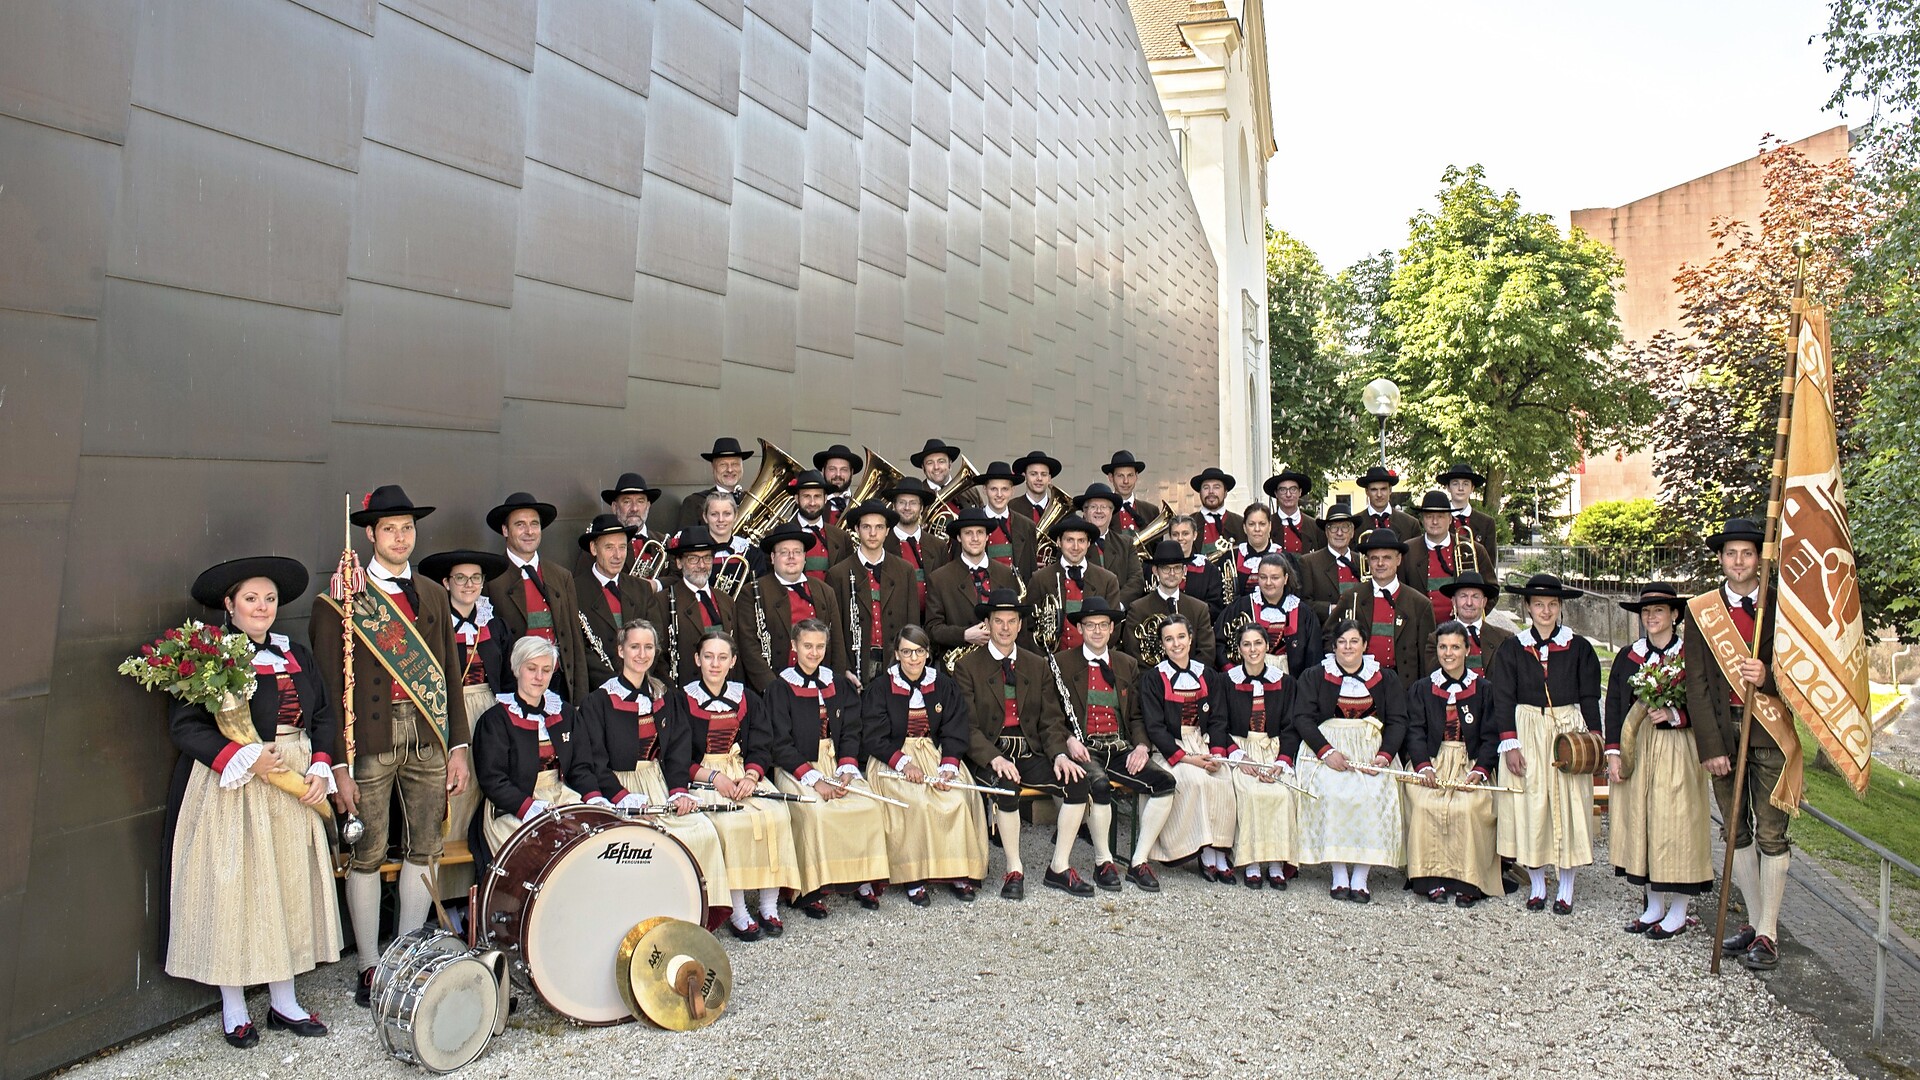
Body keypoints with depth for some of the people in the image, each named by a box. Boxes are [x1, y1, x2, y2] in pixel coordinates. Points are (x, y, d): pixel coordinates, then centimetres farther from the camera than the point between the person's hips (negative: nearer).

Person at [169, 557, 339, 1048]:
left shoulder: (296, 655, 11)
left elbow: (324, 715, 12)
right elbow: (184, 725, -13)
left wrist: (320, 769, -1)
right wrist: (245, 758, -21)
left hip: (294, 792, 6)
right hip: (235, 791, -6)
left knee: (290, 890, 10)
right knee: (234, 892, 2)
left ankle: (284, 1003, 21)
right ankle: (234, 1011, 16)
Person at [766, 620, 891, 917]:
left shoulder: (838, 683, 12)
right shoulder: (781, 686, 0)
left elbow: (851, 733, 9)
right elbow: (781, 744, -6)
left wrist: (847, 772, -9)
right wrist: (814, 779, -17)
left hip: (837, 763, 4)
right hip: (796, 768, -4)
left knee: (870, 805, -23)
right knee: (816, 811, -32)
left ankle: (865, 879, -11)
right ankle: (810, 890, -21)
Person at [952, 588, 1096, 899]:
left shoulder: (1038, 667, 15)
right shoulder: (967, 667, 2)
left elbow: (1052, 719, 10)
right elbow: (967, 725, -6)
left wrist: (1059, 754, -10)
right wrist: (994, 758, -22)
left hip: (1031, 753, 4)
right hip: (990, 754, -4)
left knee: (1078, 779, -20)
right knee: (1006, 785, -35)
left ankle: (1059, 867, -8)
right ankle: (1014, 869, -16)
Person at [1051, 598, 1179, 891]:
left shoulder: (1128, 665, 18)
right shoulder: (1062, 663, 6)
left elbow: (1137, 716, 18)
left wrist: (1141, 746, -2)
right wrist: (1069, 739, -16)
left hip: (1121, 749, 4)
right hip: (1084, 748, -4)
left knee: (1164, 782, -20)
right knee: (1099, 785, -35)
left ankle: (1139, 861, -7)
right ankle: (1103, 862, -12)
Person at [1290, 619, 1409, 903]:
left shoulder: (1386, 678, 17)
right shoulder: (1314, 677, 12)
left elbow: (1397, 721, 8)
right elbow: (1302, 718, 1)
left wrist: (1385, 755, -10)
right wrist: (1326, 751, -13)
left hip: (1372, 751, 1)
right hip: (1327, 749, -1)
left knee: (1374, 795, -28)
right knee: (1332, 794, -30)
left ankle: (1360, 877, -21)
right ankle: (1338, 875, -22)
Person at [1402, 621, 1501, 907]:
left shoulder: (1484, 690, 10)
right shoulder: (1421, 688, 13)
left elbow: (1491, 736, 3)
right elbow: (1415, 731, 3)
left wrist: (1479, 771, -12)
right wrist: (1424, 766, -14)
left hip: (1471, 764, -1)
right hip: (1432, 763, 1)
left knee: (1468, 808, -29)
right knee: (1424, 805, -28)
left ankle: (1466, 883, -17)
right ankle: (1432, 880, -19)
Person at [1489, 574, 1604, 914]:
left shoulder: (1579, 647, 5)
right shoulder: (1512, 648, 3)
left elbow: (1590, 698, 5)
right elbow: (1503, 699, 0)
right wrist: (1510, 744, -7)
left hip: (1568, 731, 0)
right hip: (1526, 730, 0)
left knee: (1569, 805, 1)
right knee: (1529, 805, 1)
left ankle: (1566, 887, 13)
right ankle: (1537, 884, 15)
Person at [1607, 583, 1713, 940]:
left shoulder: (1691, 655, -2)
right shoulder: (1628, 656, 8)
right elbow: (1614, 706, 6)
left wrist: (1673, 715, -19)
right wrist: (1614, 753, 0)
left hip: (1678, 751, -4)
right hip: (1636, 750, 4)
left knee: (1675, 823, -1)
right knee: (1641, 822, 8)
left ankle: (1678, 913, 12)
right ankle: (1655, 906, 21)